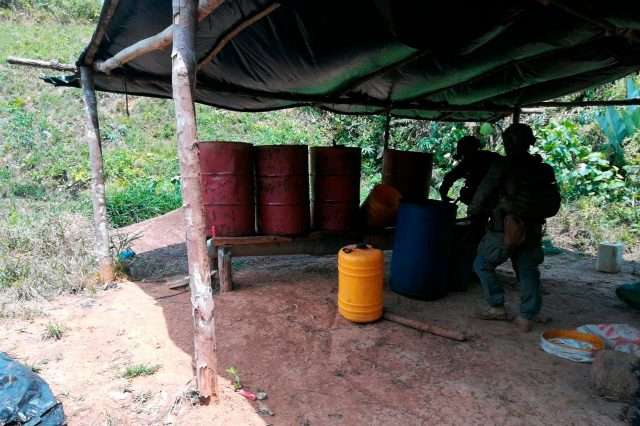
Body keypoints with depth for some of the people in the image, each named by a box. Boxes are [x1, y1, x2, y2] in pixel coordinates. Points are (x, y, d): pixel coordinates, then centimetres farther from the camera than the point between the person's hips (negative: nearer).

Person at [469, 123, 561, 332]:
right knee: (528, 272, 14)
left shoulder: (502, 166, -9)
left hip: (503, 230, -5)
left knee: (482, 264, 13)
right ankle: (527, 317, 14)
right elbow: (553, 205, 14)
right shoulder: (543, 170, 8)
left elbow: (482, 196, -8)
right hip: (532, 232, 5)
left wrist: (472, 210, 10)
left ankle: (497, 307, 12)